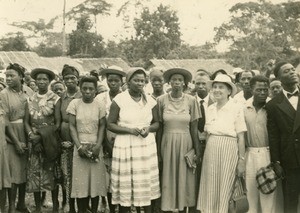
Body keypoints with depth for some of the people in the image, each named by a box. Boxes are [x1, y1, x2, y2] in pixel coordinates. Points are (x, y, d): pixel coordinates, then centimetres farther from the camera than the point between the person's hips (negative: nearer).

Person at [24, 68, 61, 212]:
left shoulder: (55, 99, -1)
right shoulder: (30, 100, 10)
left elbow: (58, 123, -4)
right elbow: (26, 122, 8)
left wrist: (45, 136, -13)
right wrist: (31, 134, -10)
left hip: (50, 141, -3)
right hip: (33, 141, 3)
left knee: (52, 173, 1)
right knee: (34, 173, 4)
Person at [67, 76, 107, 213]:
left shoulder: (100, 105, 1)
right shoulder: (74, 104, 0)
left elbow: (102, 127, 2)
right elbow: (72, 126, -1)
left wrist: (98, 146, -11)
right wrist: (79, 146, -10)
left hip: (96, 148, 1)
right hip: (80, 147, 0)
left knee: (96, 181, 2)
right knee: (81, 182, -1)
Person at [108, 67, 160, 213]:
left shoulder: (150, 101, 5)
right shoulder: (119, 100, -5)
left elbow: (157, 123, 14)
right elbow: (110, 124, -4)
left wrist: (149, 128, -8)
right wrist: (129, 130, -17)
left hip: (147, 146, 3)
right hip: (125, 147, -3)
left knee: (146, 182, 7)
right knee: (125, 183, 1)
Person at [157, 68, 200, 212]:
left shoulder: (191, 100, -2)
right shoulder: (162, 100, -2)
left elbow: (194, 128, 0)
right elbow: (159, 127, 2)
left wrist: (197, 149, -3)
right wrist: (158, 149, 1)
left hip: (185, 143, 0)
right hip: (167, 143, 0)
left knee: (185, 178, 7)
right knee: (168, 178, 6)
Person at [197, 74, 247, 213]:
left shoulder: (236, 109, -5)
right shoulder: (210, 109, 10)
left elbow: (241, 137, -5)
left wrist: (242, 160, -6)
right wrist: (206, 153, 10)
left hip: (228, 151, -4)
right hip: (211, 151, 4)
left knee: (225, 190, 3)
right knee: (210, 190, 7)